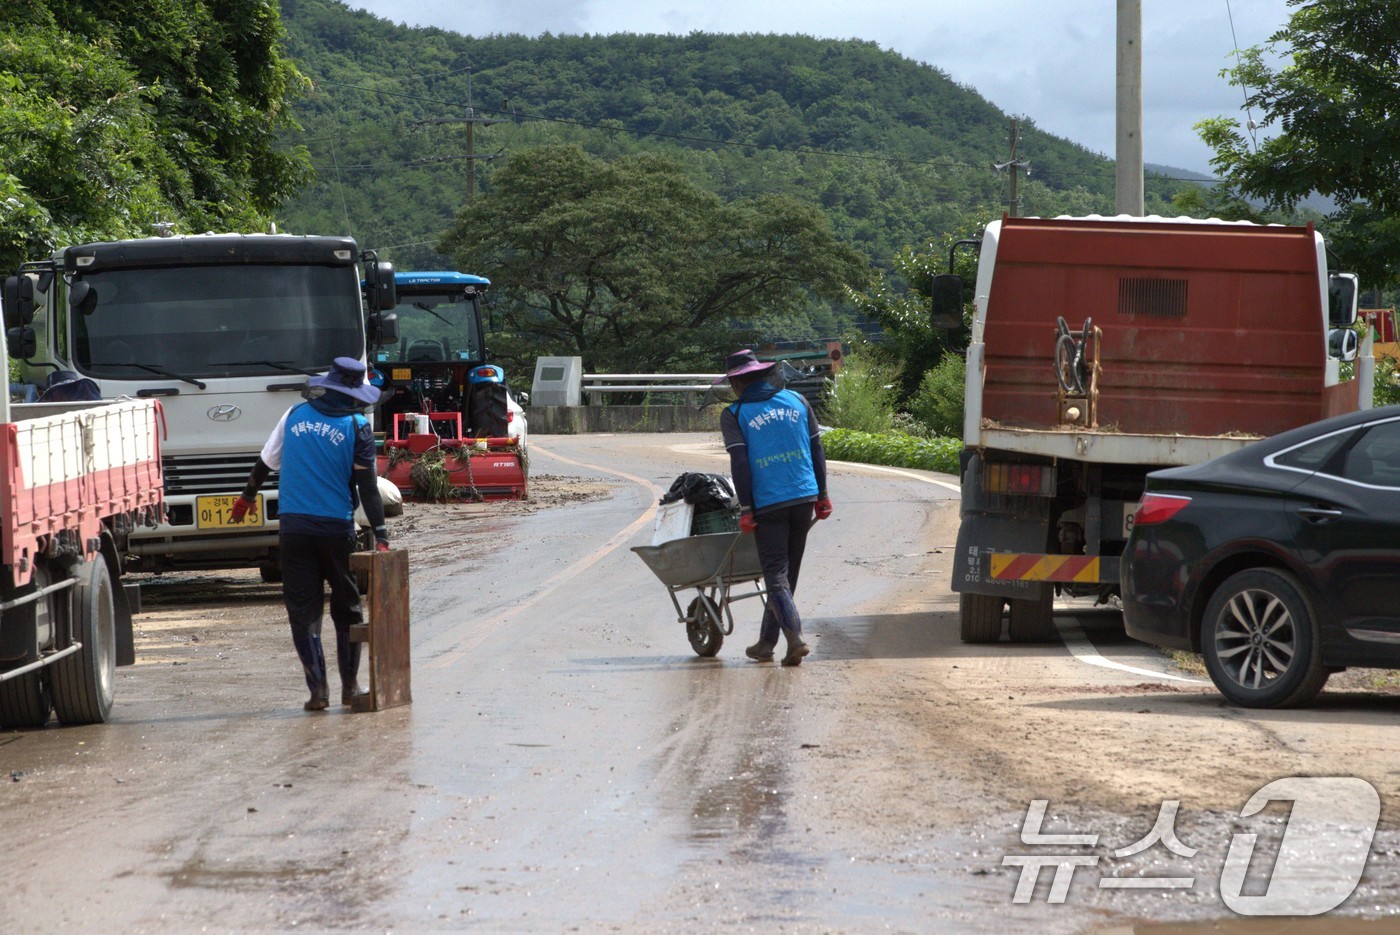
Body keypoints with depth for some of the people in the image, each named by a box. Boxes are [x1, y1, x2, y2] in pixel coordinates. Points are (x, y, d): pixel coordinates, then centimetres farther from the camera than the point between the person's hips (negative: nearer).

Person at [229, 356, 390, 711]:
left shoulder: (295, 415, 7)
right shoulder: (357, 428, -3)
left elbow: (266, 461, 17)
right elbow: (368, 488, -7)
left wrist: (247, 495, 33)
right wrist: (380, 536, -7)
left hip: (294, 526, 2)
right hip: (337, 528, -2)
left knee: (303, 611, 4)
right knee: (347, 608, 12)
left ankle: (318, 688, -5)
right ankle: (350, 686, 14)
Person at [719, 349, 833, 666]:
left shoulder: (734, 415, -2)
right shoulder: (796, 401, 10)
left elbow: (739, 464, -10)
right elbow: (816, 450, 10)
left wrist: (746, 509, -6)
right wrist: (822, 495, 15)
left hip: (768, 503, -4)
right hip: (805, 497, 5)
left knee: (775, 574, -2)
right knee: (787, 573, 14)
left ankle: (795, 637, -21)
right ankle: (766, 643, 23)